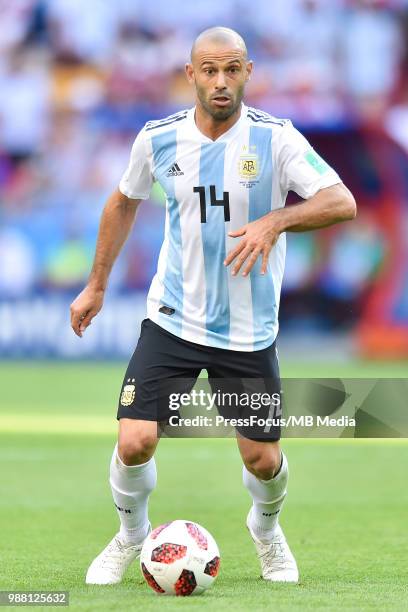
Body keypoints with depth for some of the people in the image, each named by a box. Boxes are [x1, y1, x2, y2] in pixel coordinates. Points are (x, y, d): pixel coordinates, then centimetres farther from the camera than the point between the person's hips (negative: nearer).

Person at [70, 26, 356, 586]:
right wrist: (96, 286, 17)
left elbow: (342, 203, -19)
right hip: (172, 322, 1)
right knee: (134, 443, -11)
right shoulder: (159, 139, -4)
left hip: (249, 331, -1)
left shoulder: (275, 138, -12)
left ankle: (266, 529, 40)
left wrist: (274, 221, -35)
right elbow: (124, 202, 15)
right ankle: (132, 536, 20)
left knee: (263, 460, 5)